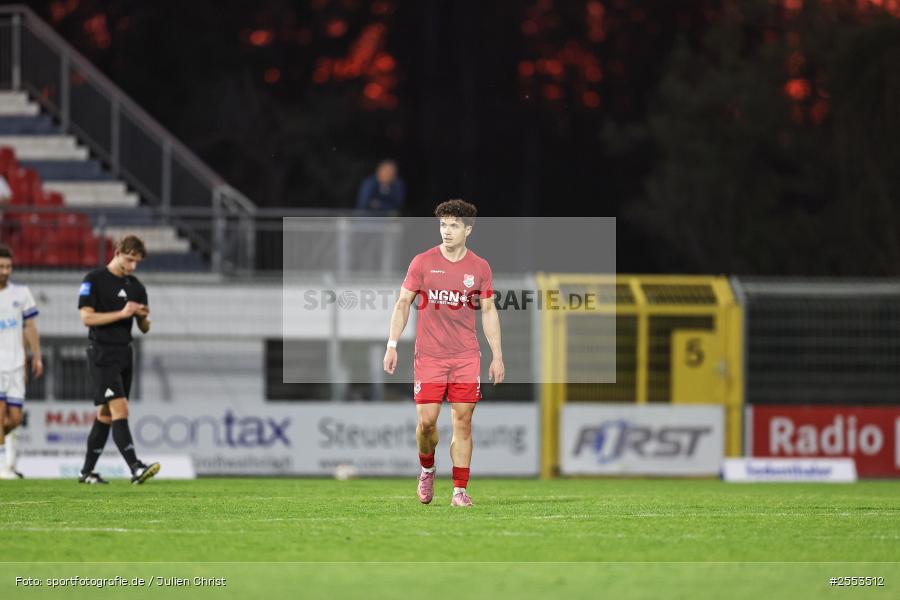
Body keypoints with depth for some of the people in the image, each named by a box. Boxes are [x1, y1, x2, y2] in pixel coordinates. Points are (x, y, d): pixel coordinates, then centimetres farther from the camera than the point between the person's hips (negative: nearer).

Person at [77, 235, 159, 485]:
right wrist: (122, 313, -19)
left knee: (105, 414, 10)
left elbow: (144, 328, 16)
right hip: (102, 354, -7)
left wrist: (144, 317, -7)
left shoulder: (136, 286, 13)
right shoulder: (94, 280, -6)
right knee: (120, 409, -17)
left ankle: (87, 471, 18)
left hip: (124, 354, 7)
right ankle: (136, 468, -27)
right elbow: (87, 317, -14)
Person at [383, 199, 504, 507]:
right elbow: (403, 303, 5)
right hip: (428, 355, -1)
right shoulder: (423, 262, 0)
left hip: (466, 356, 1)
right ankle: (427, 469, 24)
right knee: (426, 421, -5)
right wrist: (392, 345, -3)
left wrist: (497, 355, 6)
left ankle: (460, 491, 2)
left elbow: (488, 311, 11)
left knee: (463, 421, -3)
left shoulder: (480, 268, 5)